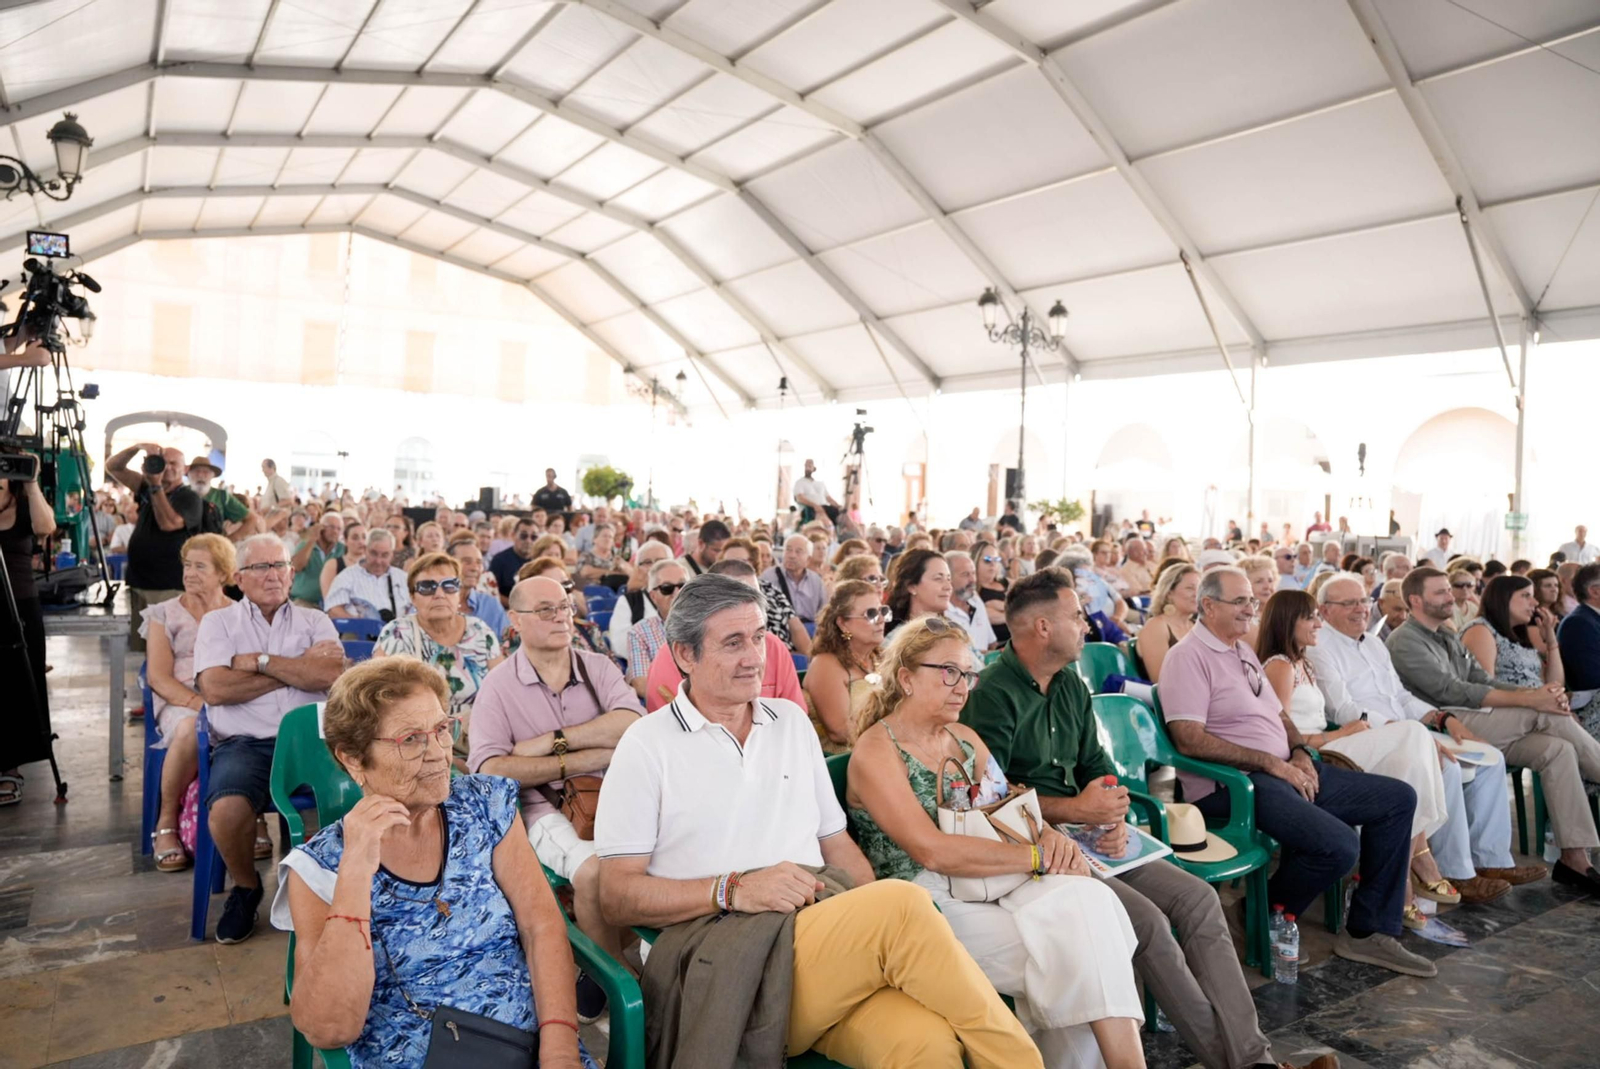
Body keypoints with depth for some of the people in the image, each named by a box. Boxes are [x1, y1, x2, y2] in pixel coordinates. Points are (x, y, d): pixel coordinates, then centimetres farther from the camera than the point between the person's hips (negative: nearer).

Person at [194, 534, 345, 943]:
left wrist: (260, 661, -2)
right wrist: (298, 669, -1)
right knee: (226, 810, -32)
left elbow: (329, 675, -3)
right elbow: (215, 689, -3)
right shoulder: (218, 622, 15)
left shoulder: (315, 622, 17)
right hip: (244, 742, 0)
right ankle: (245, 887, 3)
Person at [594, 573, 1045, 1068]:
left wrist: (885, 927, 1)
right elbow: (617, 895, -1)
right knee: (904, 902, -29)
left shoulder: (792, 720, 20)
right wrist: (735, 890, -15)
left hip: (829, 927, 4)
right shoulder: (647, 745, 4)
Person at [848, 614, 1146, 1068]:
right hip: (931, 905, -6)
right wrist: (1038, 857, -18)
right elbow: (933, 851, -20)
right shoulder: (876, 750, -10)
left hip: (990, 887, 6)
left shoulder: (965, 738, 14)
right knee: (1075, 944, -21)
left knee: (1088, 899, -21)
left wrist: (1048, 834, -10)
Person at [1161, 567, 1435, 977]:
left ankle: (1368, 931, 9)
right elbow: (1189, 740, -21)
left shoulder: (1243, 651, 19)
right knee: (1339, 846, -28)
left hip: (1284, 769, 10)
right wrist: (1271, 763, -18)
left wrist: (1300, 753, 3)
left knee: (1399, 798, 7)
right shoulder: (1189, 657, -12)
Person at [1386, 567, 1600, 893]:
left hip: (1475, 725, 8)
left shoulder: (1448, 637, 22)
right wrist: (1529, 699, -20)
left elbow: (1482, 681, 14)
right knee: (1546, 715, -19)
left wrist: (1537, 691, -6)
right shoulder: (1405, 641, -8)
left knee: (1557, 750, -13)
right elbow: (1454, 692, -17)